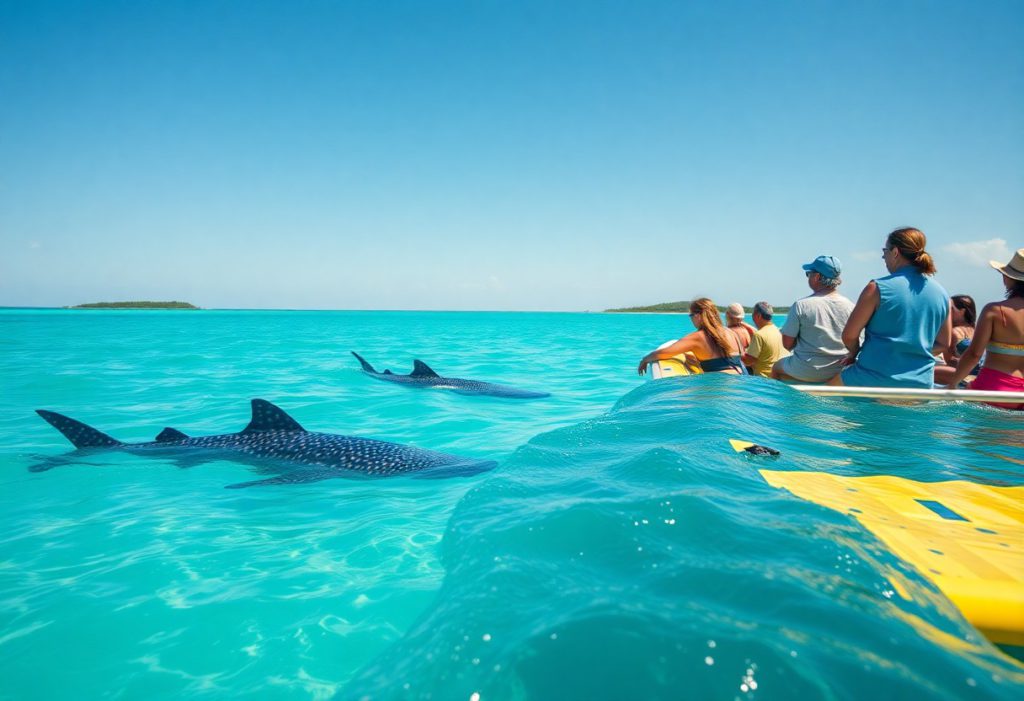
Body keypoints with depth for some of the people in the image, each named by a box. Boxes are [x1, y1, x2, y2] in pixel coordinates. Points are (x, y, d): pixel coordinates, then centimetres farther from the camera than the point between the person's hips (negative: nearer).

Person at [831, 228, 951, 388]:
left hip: (876, 381, -5)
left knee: (830, 386, 18)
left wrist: (854, 354, 8)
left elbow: (849, 335, -10)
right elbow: (943, 344, 14)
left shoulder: (878, 288, -10)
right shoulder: (941, 294, 6)